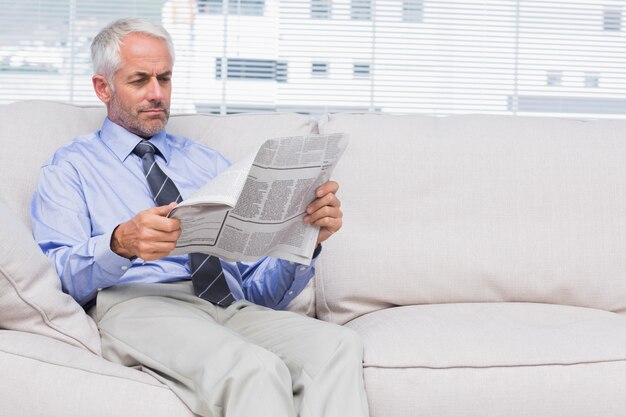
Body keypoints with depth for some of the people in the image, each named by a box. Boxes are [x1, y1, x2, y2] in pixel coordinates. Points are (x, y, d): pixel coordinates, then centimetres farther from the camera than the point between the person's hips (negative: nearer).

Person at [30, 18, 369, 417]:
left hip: (231, 306, 5)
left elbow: (263, 289, 18)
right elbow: (55, 275, -2)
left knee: (339, 345, -28)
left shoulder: (210, 164, 26)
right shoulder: (70, 167, 16)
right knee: (253, 369, -37)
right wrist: (120, 244, -24)